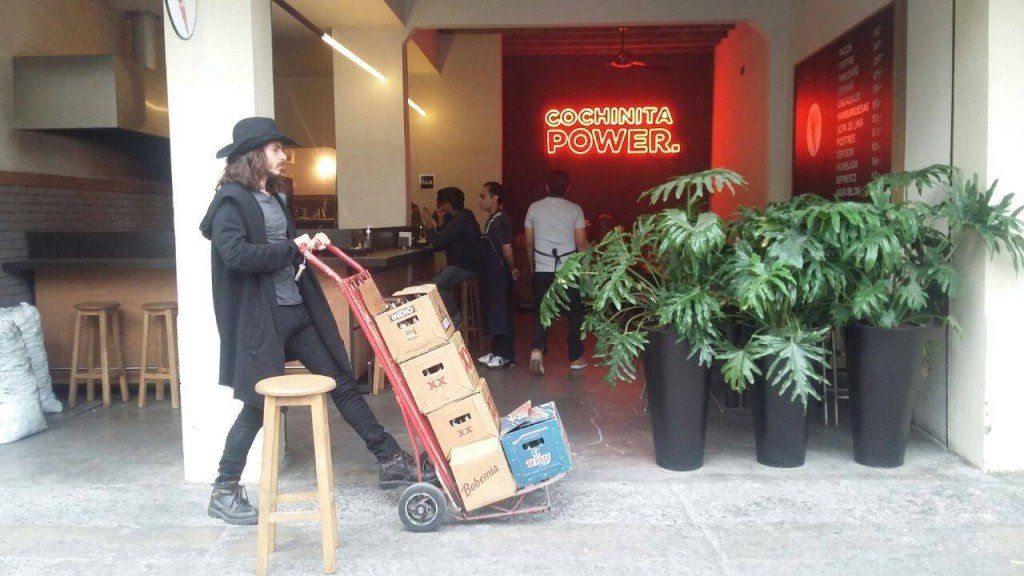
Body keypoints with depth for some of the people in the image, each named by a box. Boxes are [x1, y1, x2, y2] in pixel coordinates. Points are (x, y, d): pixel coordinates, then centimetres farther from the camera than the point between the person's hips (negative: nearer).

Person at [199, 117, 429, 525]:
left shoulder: (273, 197, 16)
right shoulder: (231, 201, -10)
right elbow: (235, 254, -25)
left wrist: (309, 242, 8)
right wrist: (291, 249, -16)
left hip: (297, 311, 8)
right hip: (260, 319, -8)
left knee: (343, 383, 9)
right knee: (257, 405, 0)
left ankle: (391, 461, 18)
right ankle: (224, 493, 18)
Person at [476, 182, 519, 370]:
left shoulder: (500, 220, -18)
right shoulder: (493, 219, 14)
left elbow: (506, 248, -23)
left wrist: (512, 269, -11)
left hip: (499, 276, -10)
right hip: (491, 276, 10)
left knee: (502, 313, -3)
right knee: (493, 312, 16)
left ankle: (506, 356, 5)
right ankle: (496, 351, 26)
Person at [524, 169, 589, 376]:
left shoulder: (534, 208, 5)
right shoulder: (575, 209, 1)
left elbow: (529, 242, 8)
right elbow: (581, 243, -2)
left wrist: (532, 266, 20)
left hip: (542, 269, 1)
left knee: (542, 312, 7)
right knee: (575, 313, 12)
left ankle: (538, 349, -17)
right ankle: (575, 357, 18)